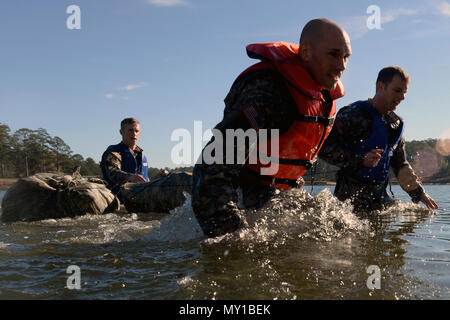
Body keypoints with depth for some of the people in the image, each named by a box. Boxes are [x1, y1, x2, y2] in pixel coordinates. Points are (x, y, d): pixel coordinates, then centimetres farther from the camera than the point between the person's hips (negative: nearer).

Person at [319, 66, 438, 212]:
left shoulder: (396, 123, 17)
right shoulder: (353, 114, -10)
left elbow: (400, 164, 25)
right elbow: (325, 147, -17)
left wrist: (418, 192, 17)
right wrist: (361, 160, -24)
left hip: (380, 194, 8)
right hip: (352, 193, -8)